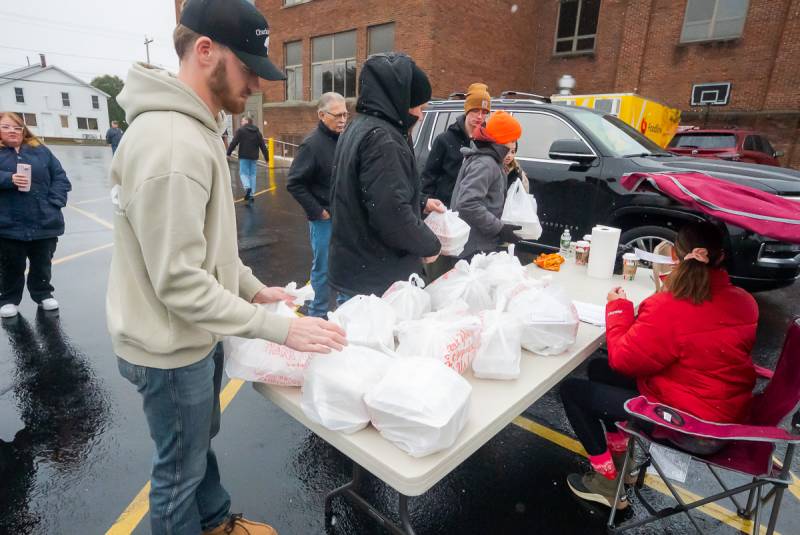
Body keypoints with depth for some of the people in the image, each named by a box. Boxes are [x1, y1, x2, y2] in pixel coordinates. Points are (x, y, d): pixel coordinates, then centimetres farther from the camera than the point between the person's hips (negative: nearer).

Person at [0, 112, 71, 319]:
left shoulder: (41, 150, 8)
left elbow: (60, 177, 6)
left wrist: (55, 203, -5)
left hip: (44, 221, 2)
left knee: (42, 263, 14)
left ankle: (43, 293, 32)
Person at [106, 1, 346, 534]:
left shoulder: (196, 127, 6)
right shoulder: (170, 142, -27)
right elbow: (178, 281, -28)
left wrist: (252, 287, 9)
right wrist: (278, 328, -25)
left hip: (196, 335, 10)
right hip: (171, 348, -10)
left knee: (200, 442, 29)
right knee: (180, 469, 14)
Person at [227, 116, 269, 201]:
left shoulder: (240, 130, -3)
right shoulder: (257, 131, 11)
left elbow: (234, 143, -9)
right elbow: (263, 145, 10)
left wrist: (228, 153, -5)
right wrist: (266, 157, 12)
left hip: (244, 156, -4)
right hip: (254, 156, 4)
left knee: (243, 172, 3)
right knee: (252, 174, 9)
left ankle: (247, 187, -23)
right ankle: (251, 194, 8)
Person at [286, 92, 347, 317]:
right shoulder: (312, 144, -13)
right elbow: (294, 183, -14)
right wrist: (318, 211, -14)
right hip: (324, 220, -6)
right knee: (323, 268, 4)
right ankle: (318, 314, 20)